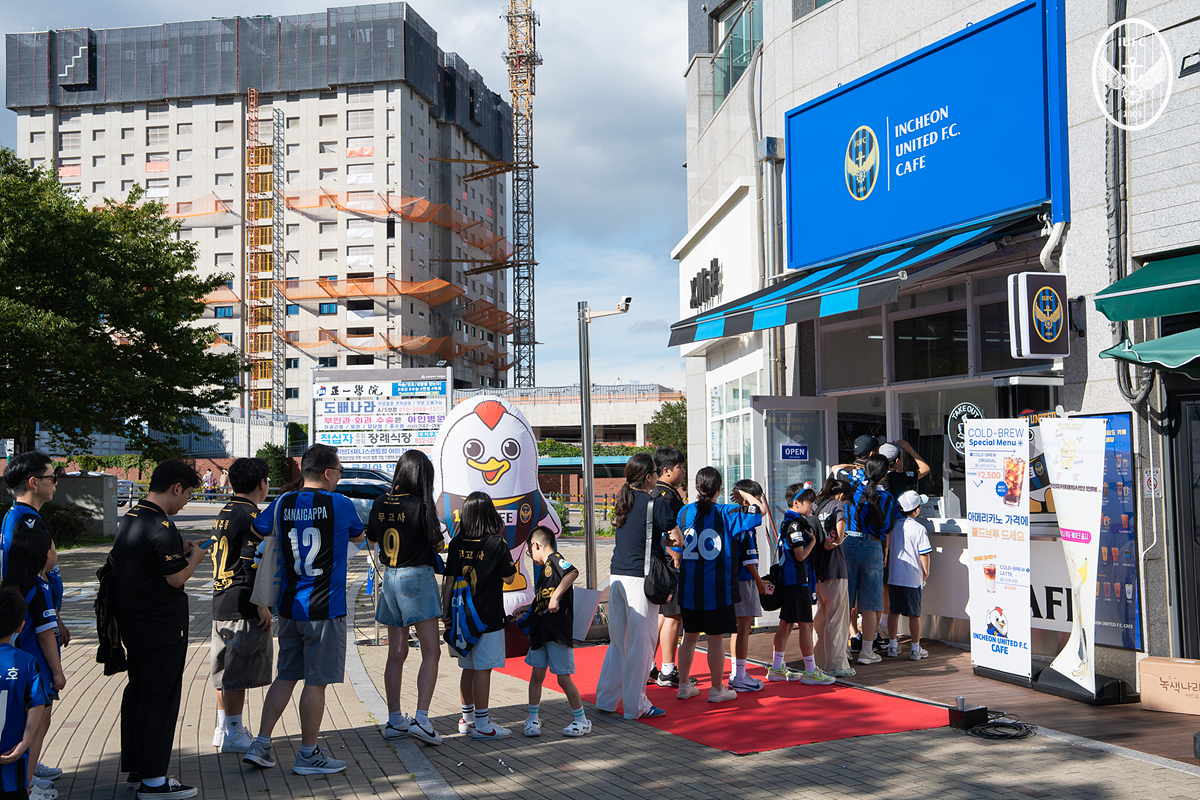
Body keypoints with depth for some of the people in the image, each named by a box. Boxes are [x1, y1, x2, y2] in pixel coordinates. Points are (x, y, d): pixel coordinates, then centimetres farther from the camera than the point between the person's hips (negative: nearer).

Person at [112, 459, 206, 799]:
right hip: (161, 627, -10)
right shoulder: (160, 526, -21)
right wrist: (194, 557, -2)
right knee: (160, 698, -4)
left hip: (132, 623, 10)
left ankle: (136, 767, 28)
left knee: (138, 692, 17)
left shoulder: (129, 517, 10)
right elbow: (176, 578, -19)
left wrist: (178, 550, 15)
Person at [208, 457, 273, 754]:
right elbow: (252, 565, -21)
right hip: (243, 606, -9)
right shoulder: (252, 517, -15)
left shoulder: (223, 514, 14)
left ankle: (223, 728, 26)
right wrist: (262, 604, -17)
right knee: (239, 671, -3)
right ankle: (233, 734, 3)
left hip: (220, 602, 9)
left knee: (225, 669, 16)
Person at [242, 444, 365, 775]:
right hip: (324, 610, -5)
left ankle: (261, 744, 16)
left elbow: (256, 531, 15)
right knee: (316, 682, 2)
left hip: (290, 606, 6)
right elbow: (358, 537, 10)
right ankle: (308, 754, 10)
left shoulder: (283, 504, 3)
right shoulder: (340, 505, -9)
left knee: (286, 676, 16)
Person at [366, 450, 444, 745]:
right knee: (431, 651, -4)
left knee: (396, 653, 13)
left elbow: (372, 537, 17)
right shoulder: (421, 505, -14)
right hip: (417, 577, -6)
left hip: (389, 577, 6)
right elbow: (438, 544, -7)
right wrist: (438, 538, 14)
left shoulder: (380, 503, 3)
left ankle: (394, 720, 16)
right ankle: (421, 718, -14)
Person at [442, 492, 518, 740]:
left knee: (468, 667, 16)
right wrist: (512, 562, 10)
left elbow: (449, 581, 3)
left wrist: (446, 612, 10)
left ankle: (467, 717, 28)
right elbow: (509, 578, -6)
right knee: (483, 668, -3)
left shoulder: (457, 543, 2)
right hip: (488, 617, -6)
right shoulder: (496, 543, -12)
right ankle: (481, 724, 0)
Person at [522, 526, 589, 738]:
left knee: (563, 678, -2)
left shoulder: (555, 559, -9)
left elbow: (573, 572, -30)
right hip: (540, 631, 8)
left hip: (558, 632, -8)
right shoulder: (544, 568, 19)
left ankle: (582, 720, 10)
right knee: (536, 674, 8)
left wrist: (556, 596, -31)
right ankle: (533, 718, 20)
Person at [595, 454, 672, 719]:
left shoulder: (622, 501, 11)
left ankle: (606, 698, 22)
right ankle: (635, 705, 7)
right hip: (641, 578, -7)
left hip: (617, 576, 7)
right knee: (641, 642, 1)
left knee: (618, 640, 17)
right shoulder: (656, 504, -9)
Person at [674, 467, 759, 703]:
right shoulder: (727, 513, -7)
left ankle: (684, 686, 21)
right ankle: (717, 689, 11)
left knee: (689, 637, 14)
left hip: (689, 587, 4)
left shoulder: (685, 512, 4)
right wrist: (745, 496, 15)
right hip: (717, 588, -4)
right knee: (715, 639, 3)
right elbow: (757, 513, -1)